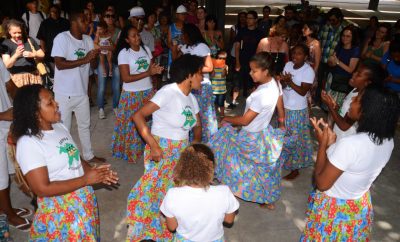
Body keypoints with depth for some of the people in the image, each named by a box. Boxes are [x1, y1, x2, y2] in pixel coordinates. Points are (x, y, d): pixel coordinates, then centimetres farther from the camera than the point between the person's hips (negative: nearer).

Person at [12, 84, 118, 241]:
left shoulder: (60, 127, 1)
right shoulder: (28, 143, -23)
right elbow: (42, 189, -24)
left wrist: (91, 171, -8)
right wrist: (86, 180, -22)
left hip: (84, 200, 7)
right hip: (60, 211, -7)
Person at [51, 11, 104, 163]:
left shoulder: (88, 40, 5)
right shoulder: (62, 38, -14)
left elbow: (93, 65, 7)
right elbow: (59, 64, -23)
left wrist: (94, 57, -15)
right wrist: (84, 60, -26)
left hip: (82, 92, 7)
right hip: (65, 93, -6)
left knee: (85, 125, 19)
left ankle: (88, 155, 35)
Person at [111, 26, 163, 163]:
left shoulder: (146, 49, 4)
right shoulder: (124, 53, -12)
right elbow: (126, 78, -18)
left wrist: (156, 69, -7)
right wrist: (148, 73, -22)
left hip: (148, 91, 4)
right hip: (132, 94, -4)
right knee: (132, 124, 6)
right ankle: (130, 152, 23)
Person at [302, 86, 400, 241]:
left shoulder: (350, 144, -36)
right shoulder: (388, 141, -11)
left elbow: (322, 184, -26)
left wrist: (323, 143, -20)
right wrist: (332, 141, -6)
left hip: (336, 208, -6)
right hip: (361, 204, 7)